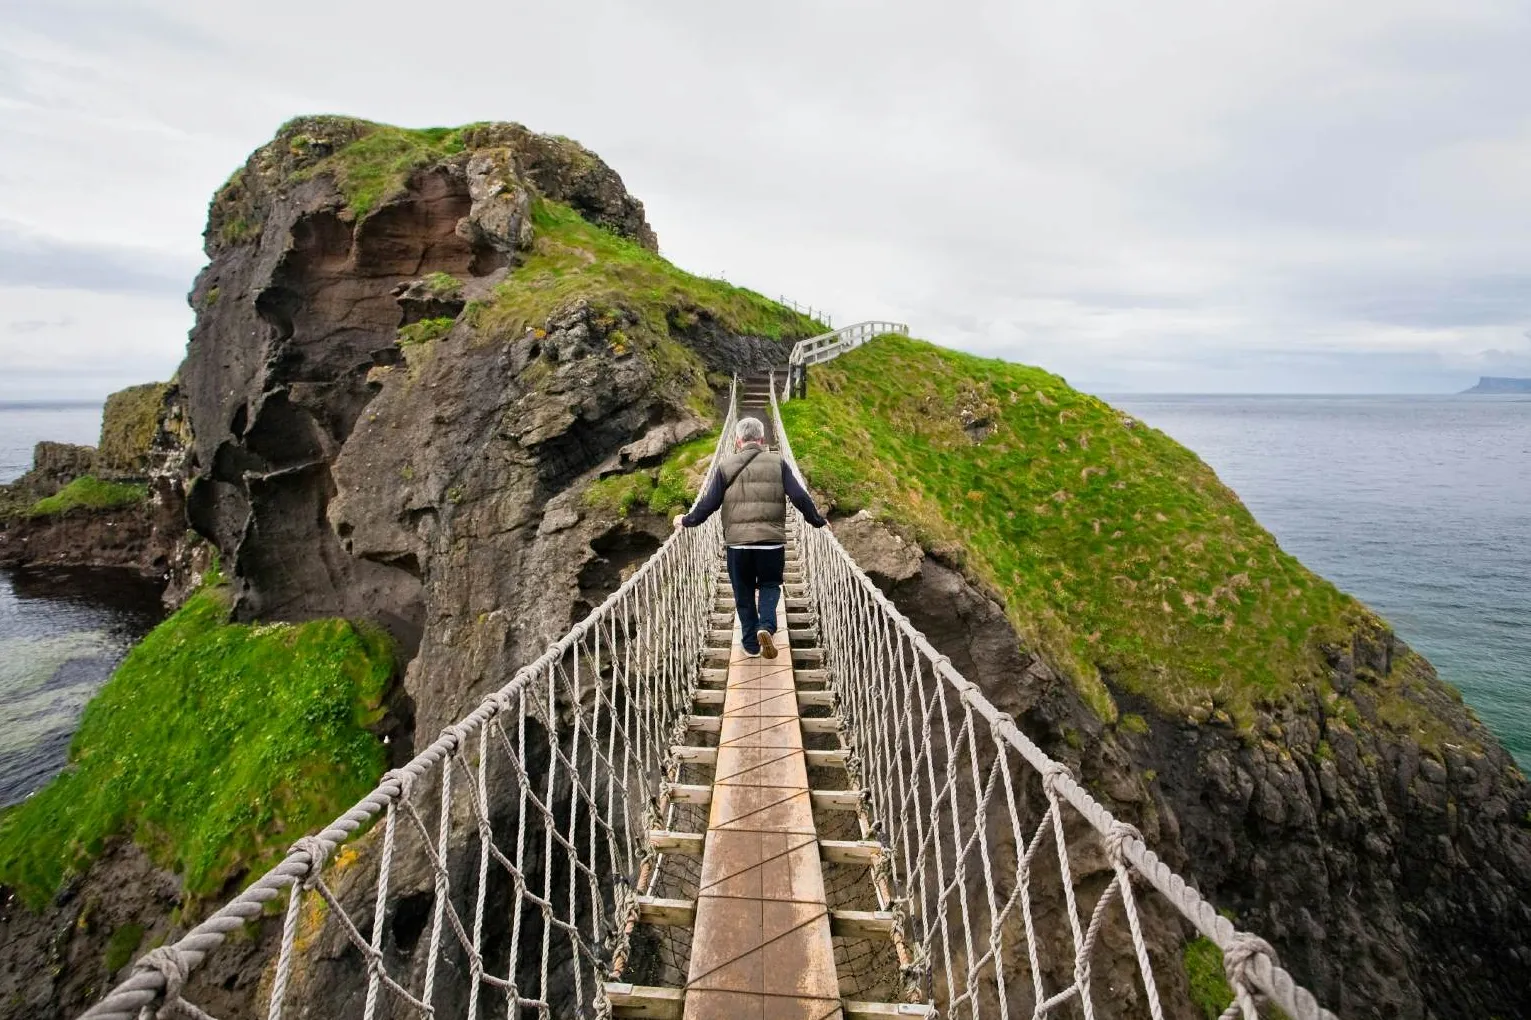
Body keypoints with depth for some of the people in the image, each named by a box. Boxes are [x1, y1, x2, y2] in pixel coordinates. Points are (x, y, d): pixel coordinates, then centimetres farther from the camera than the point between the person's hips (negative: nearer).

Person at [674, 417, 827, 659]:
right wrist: (817, 520, 10)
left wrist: (687, 521, 16)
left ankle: (750, 643, 19)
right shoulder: (778, 463, 3)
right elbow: (799, 496, -2)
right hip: (772, 540, 0)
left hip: (737, 541, 0)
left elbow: (709, 503, 1)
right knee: (769, 585, 18)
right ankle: (766, 626, -7)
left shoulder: (726, 466, 3)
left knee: (744, 593, 15)